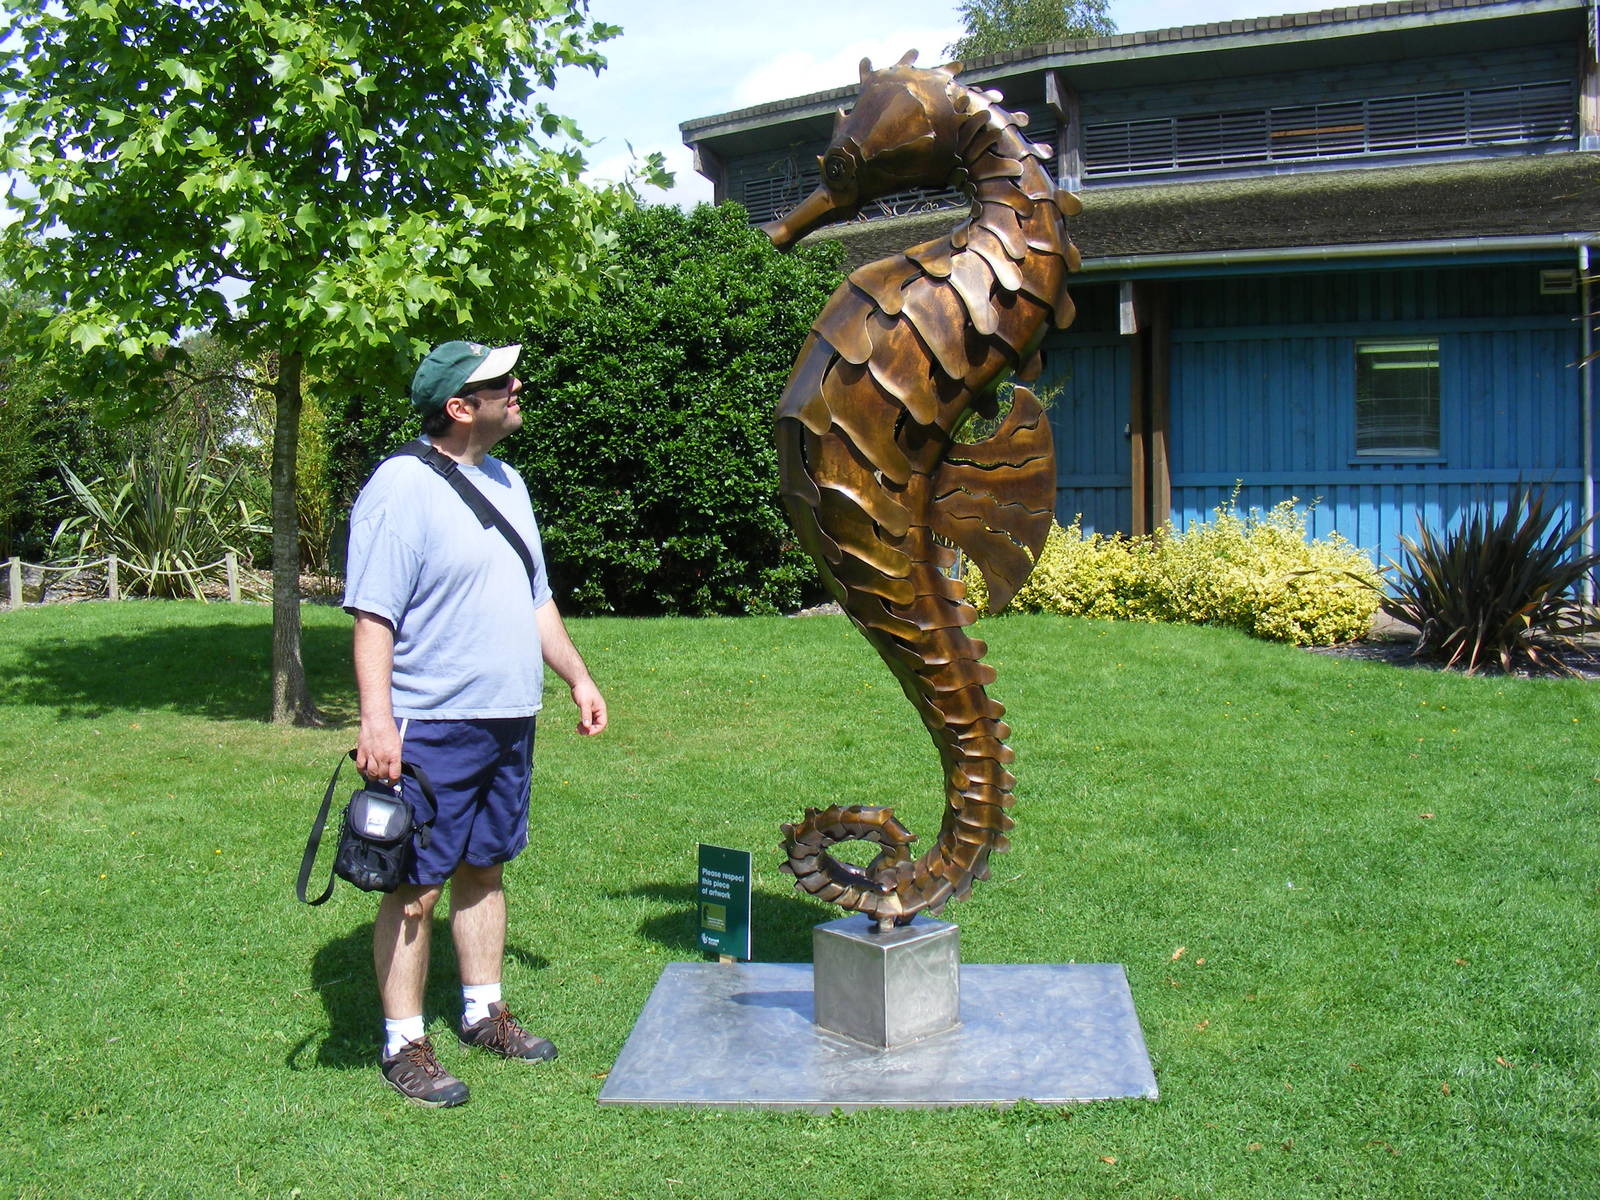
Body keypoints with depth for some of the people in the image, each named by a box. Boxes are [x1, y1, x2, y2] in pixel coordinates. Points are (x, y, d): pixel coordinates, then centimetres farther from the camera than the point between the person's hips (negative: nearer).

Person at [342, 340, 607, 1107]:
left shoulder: (506, 482, 14)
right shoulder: (402, 486, -13)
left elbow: (535, 598, 23)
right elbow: (372, 615, -18)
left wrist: (578, 677, 23)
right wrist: (376, 718, -25)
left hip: (508, 721, 8)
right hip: (431, 728, -8)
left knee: (484, 868, 17)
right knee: (417, 888, 0)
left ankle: (482, 1014, 31)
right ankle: (404, 1045, 12)